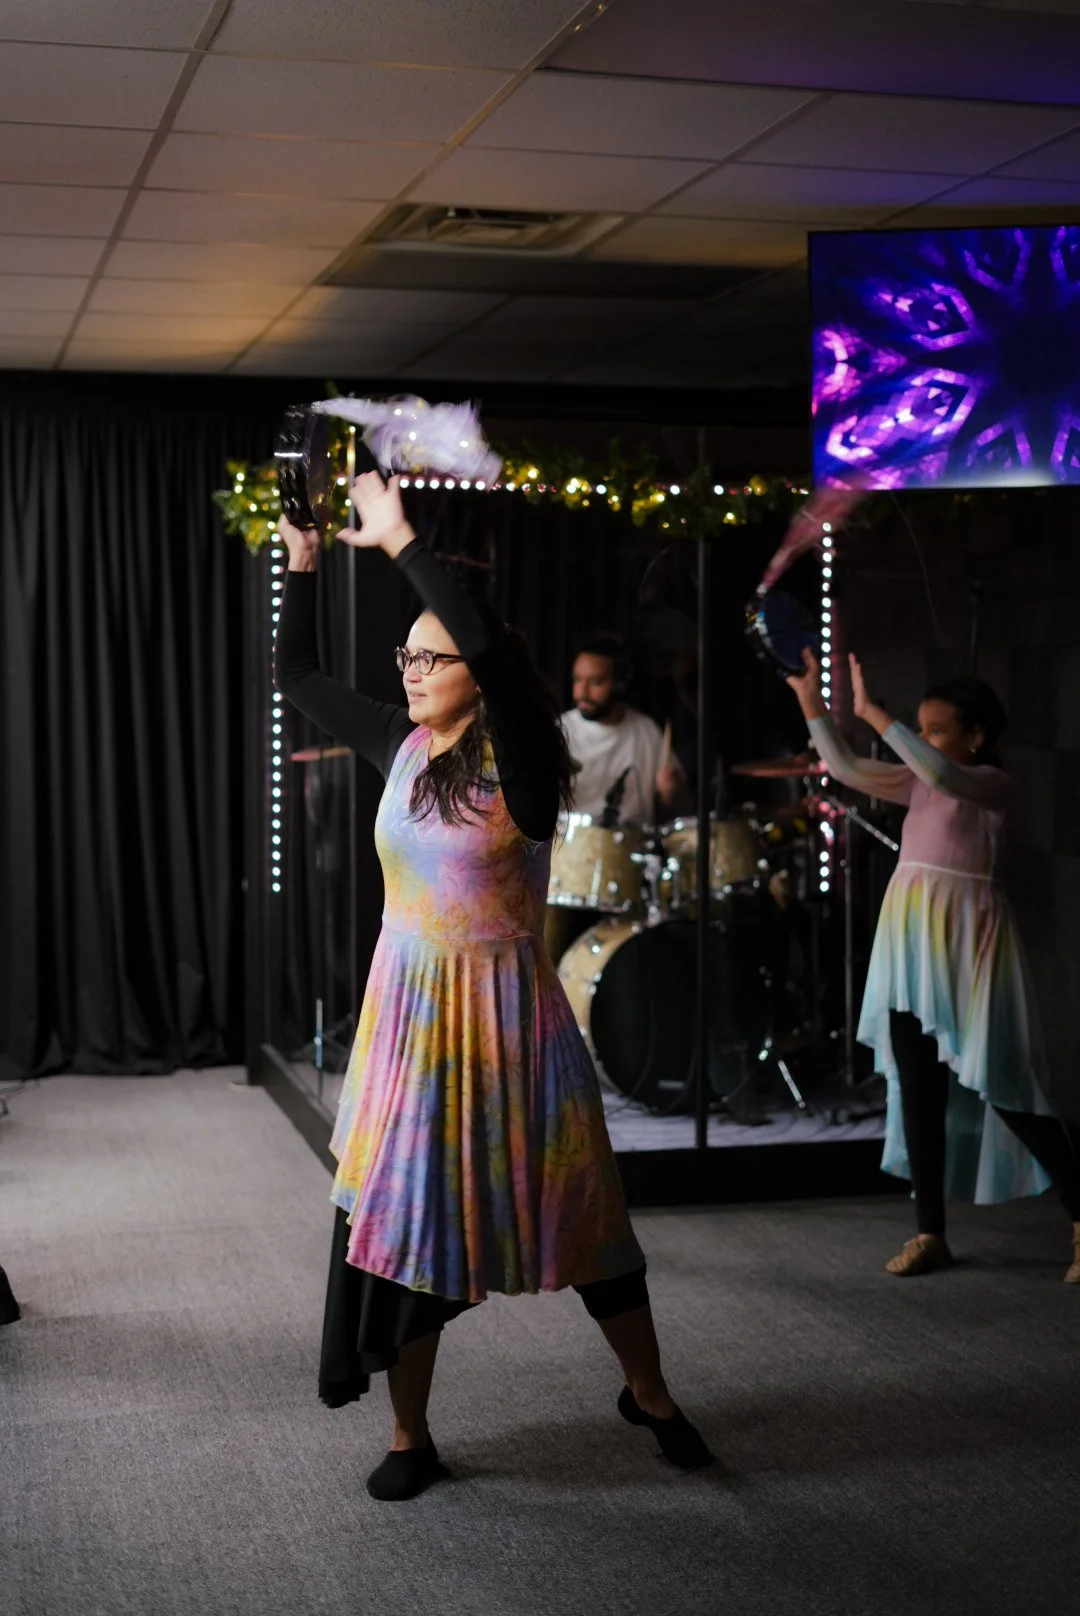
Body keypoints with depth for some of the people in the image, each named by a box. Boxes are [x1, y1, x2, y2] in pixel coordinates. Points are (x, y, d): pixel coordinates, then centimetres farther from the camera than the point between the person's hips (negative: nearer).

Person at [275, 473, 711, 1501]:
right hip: (409, 1009, 5)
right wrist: (302, 559, 6)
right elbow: (297, 677, 13)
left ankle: (650, 1396, 29)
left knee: (579, 1213, 7)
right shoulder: (403, 748, 4)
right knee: (402, 1214, 7)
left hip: (503, 1012, -5)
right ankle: (410, 1437, 23)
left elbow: (491, 646, -31)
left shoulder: (516, 758, -13)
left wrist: (399, 540, -25)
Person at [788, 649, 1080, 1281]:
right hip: (912, 944, 7)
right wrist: (812, 701, 0)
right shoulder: (918, 784, 12)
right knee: (918, 1088, 8)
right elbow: (847, 769, 8)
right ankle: (931, 1233, 16)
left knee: (1002, 1088, -5)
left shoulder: (993, 783, -9)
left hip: (966, 942, -7)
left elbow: (943, 774, -30)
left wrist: (873, 712, -28)